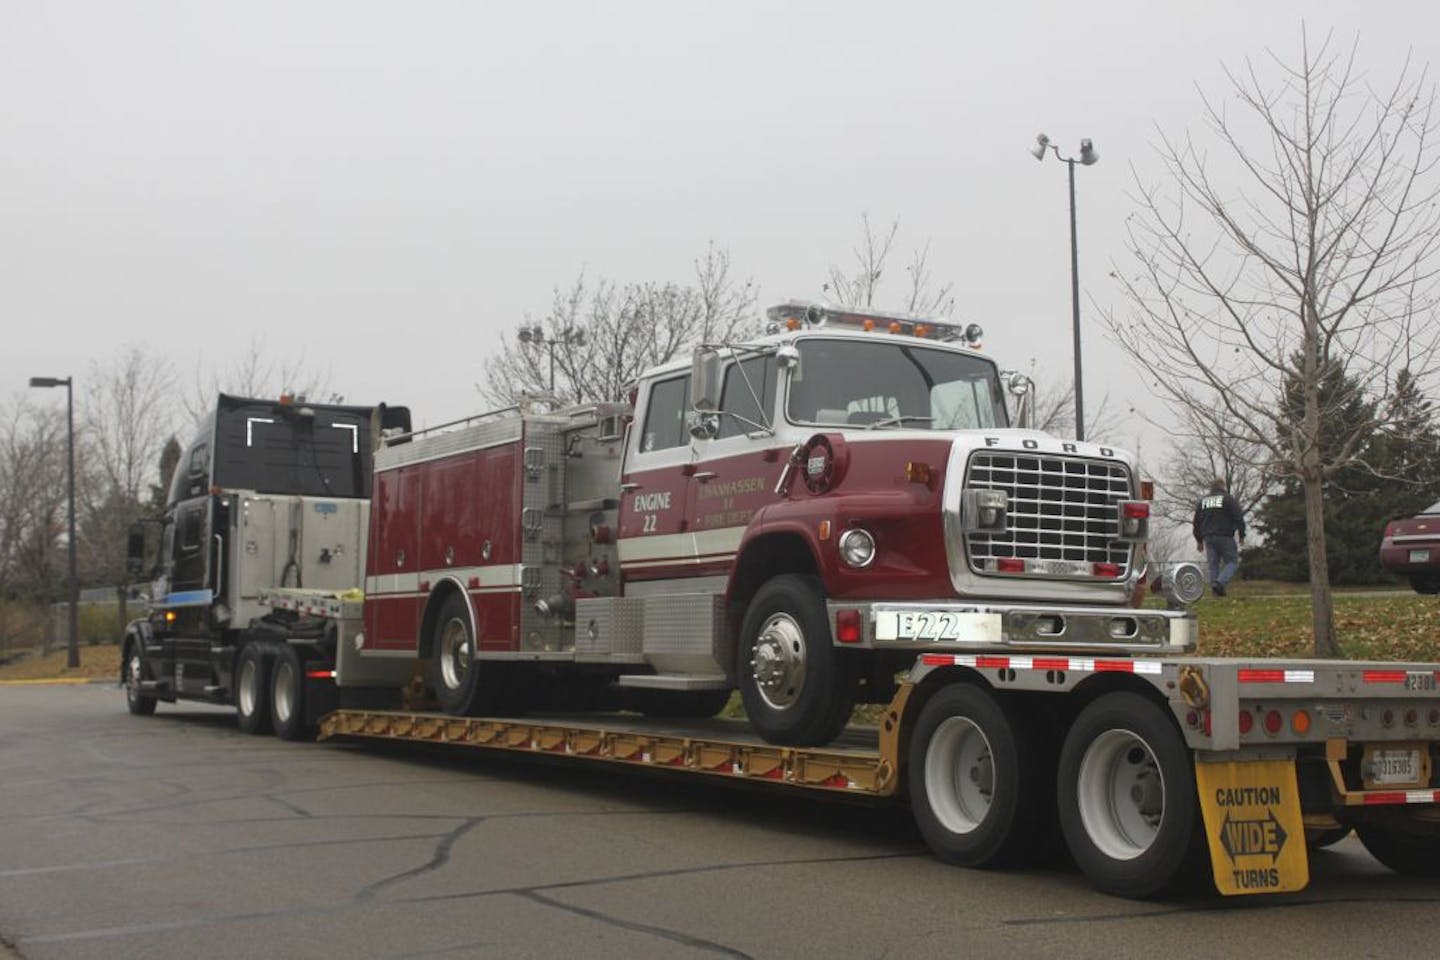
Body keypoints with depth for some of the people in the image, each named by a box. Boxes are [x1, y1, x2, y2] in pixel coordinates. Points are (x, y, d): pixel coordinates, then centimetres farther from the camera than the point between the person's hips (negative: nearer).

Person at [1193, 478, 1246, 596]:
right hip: (1225, 537, -5)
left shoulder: (1202, 501, 15)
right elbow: (1238, 517, -6)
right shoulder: (1228, 498, -1)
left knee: (1213, 564, 9)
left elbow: (1196, 522, 19)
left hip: (1208, 537, 5)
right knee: (1232, 562, 0)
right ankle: (1220, 582, -21)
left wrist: (1199, 540, 25)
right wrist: (1242, 535, 1)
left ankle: (1215, 589, 3)